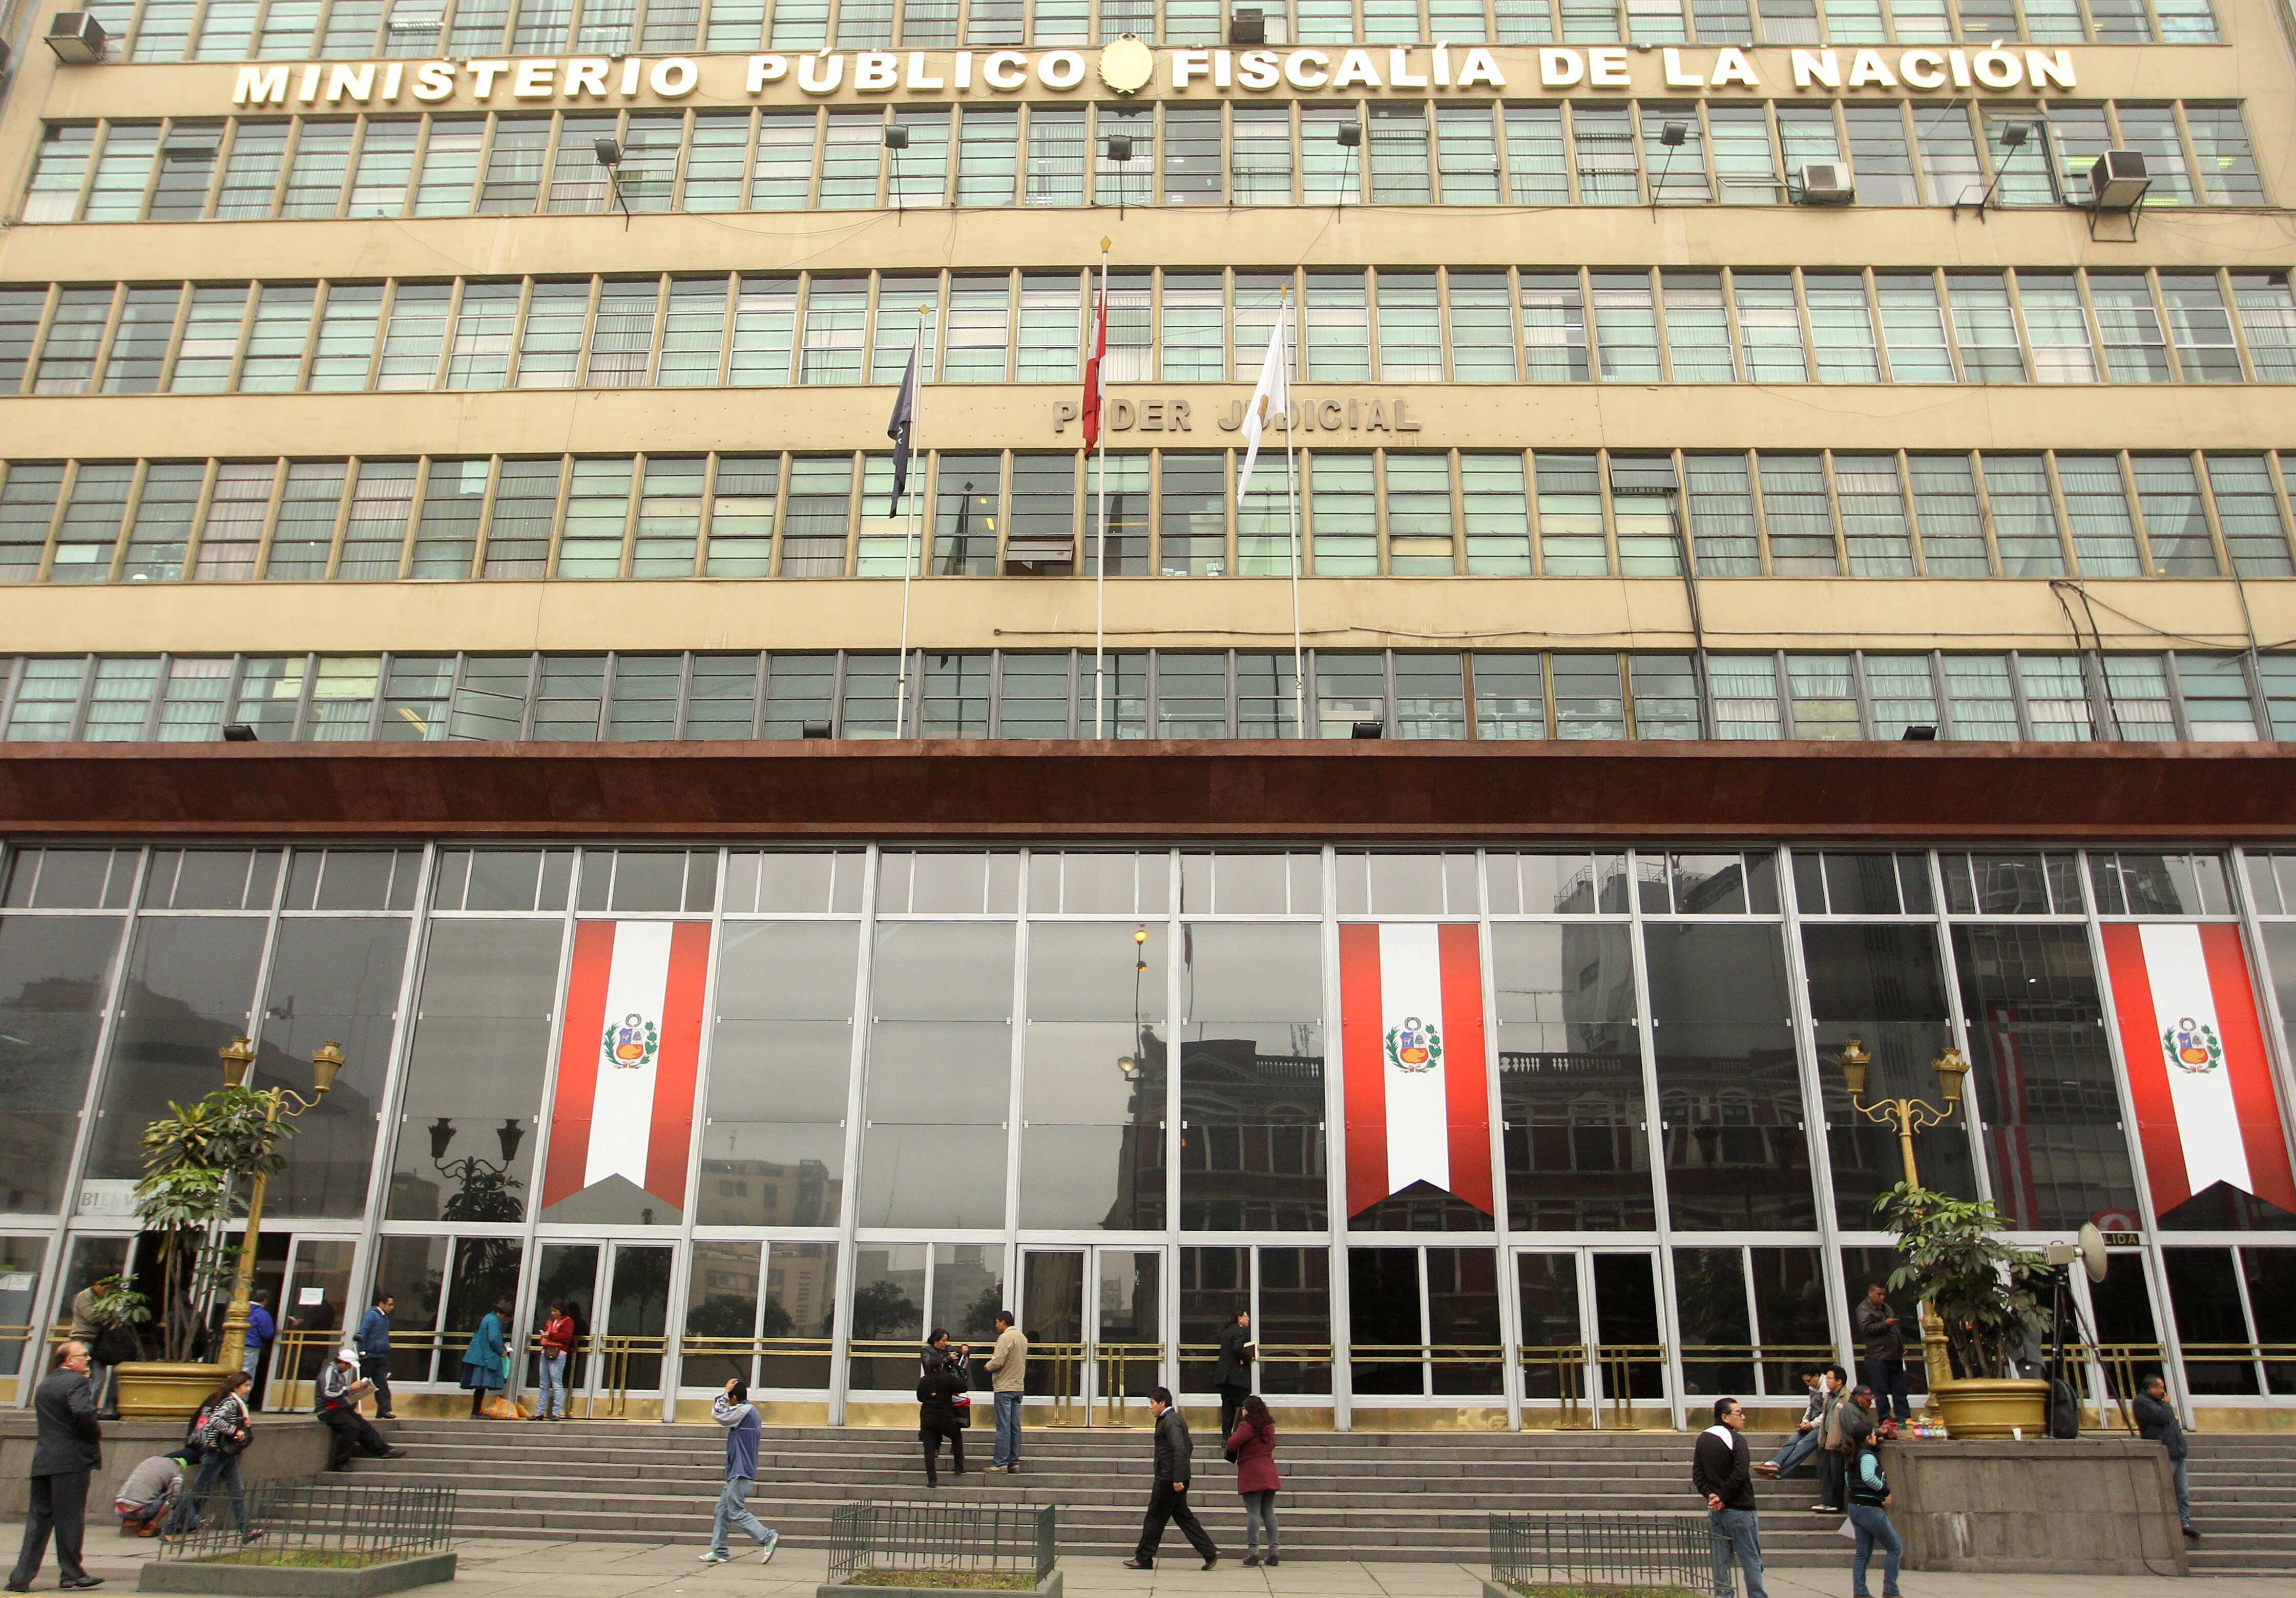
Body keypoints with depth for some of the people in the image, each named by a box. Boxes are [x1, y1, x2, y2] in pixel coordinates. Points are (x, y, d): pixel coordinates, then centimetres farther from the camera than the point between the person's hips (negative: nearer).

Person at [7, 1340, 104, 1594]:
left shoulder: (44, 1385, 17)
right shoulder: (76, 1382, -11)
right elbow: (83, 1412, -26)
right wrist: (97, 1432, -9)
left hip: (42, 1461, 7)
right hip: (71, 1461, -7)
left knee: (38, 1517, 10)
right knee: (70, 1518, 0)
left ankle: (21, 1577, 8)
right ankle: (72, 1575, 8)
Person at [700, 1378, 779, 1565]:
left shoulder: (743, 1411, -15)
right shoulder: (750, 1410, 15)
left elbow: (717, 1414, -12)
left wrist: (724, 1392, -3)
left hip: (740, 1474, -10)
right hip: (737, 1474, 10)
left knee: (737, 1513, -8)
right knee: (722, 1512, 11)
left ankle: (768, 1537, -10)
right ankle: (719, 1552, 13)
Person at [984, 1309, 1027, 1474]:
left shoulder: (1005, 1338, -13)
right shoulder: (1023, 1338, 14)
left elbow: (997, 1362, -21)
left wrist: (988, 1366, 1)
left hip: (1005, 1387, -8)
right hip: (1019, 1387, 8)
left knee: (1003, 1427, -6)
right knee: (1015, 1426, 10)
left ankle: (1000, 1463, -3)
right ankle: (1014, 1461, 12)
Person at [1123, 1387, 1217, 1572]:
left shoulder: (1170, 1421, -15)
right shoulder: (1177, 1418, 16)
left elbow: (1179, 1449, -25)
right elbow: (1189, 1447, 23)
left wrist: (1177, 1478, -26)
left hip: (1168, 1479, -10)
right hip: (1174, 1478, 10)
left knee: (1155, 1517, 0)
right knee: (1182, 1515, 11)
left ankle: (1143, 1559, 9)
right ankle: (1209, 1552, 8)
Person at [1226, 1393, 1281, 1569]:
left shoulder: (1247, 1426, -10)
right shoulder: (1269, 1427, 13)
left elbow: (1231, 1445, -14)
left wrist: (1232, 1436, 5)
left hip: (1251, 1472, -6)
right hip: (1269, 1472, 6)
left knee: (1253, 1512, -5)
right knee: (1268, 1511, 10)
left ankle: (1253, 1551, -8)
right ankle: (1273, 1551, 7)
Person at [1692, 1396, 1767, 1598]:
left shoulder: (1703, 1439, 10)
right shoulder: (1736, 1440, -12)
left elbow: (1697, 1475, 5)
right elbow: (1739, 1475, -20)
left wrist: (1711, 1495, -5)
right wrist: (1723, 1498, -12)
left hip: (1714, 1512, 6)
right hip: (1740, 1511, -6)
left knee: (1721, 1562, 10)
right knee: (1751, 1562, 3)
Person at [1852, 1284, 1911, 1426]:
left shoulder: (1886, 1308, 22)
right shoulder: (1863, 1309, -5)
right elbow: (1866, 1328, -18)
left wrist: (1902, 1344, 24)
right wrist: (1885, 1324, -20)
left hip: (1894, 1356, 8)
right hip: (1877, 1357, -8)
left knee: (1900, 1390, 9)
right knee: (1881, 1391, -5)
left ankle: (1905, 1418, 13)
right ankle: (1885, 1420, -1)